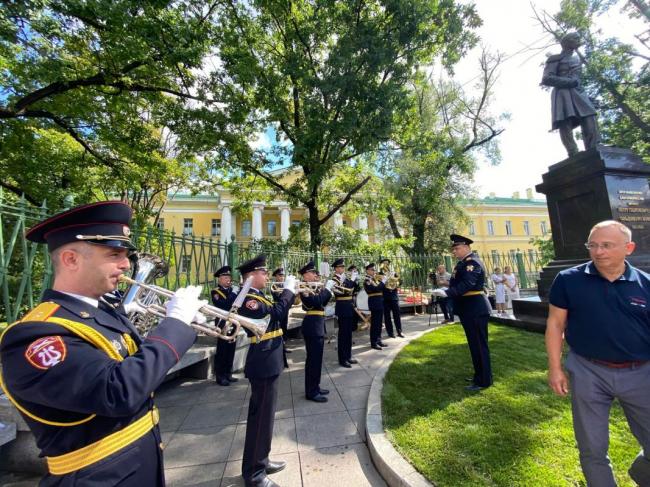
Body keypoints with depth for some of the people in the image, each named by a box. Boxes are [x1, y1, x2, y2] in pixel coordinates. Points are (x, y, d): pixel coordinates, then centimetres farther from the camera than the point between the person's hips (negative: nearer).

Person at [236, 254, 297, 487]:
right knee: (261, 417, 2)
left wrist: (290, 292, 6)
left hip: (267, 363, 10)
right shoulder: (248, 299, -20)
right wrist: (288, 289, -19)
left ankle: (260, 460, 37)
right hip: (263, 366, -10)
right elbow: (275, 312, -30)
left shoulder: (257, 297, 11)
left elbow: (275, 311, 15)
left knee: (262, 415, 21)